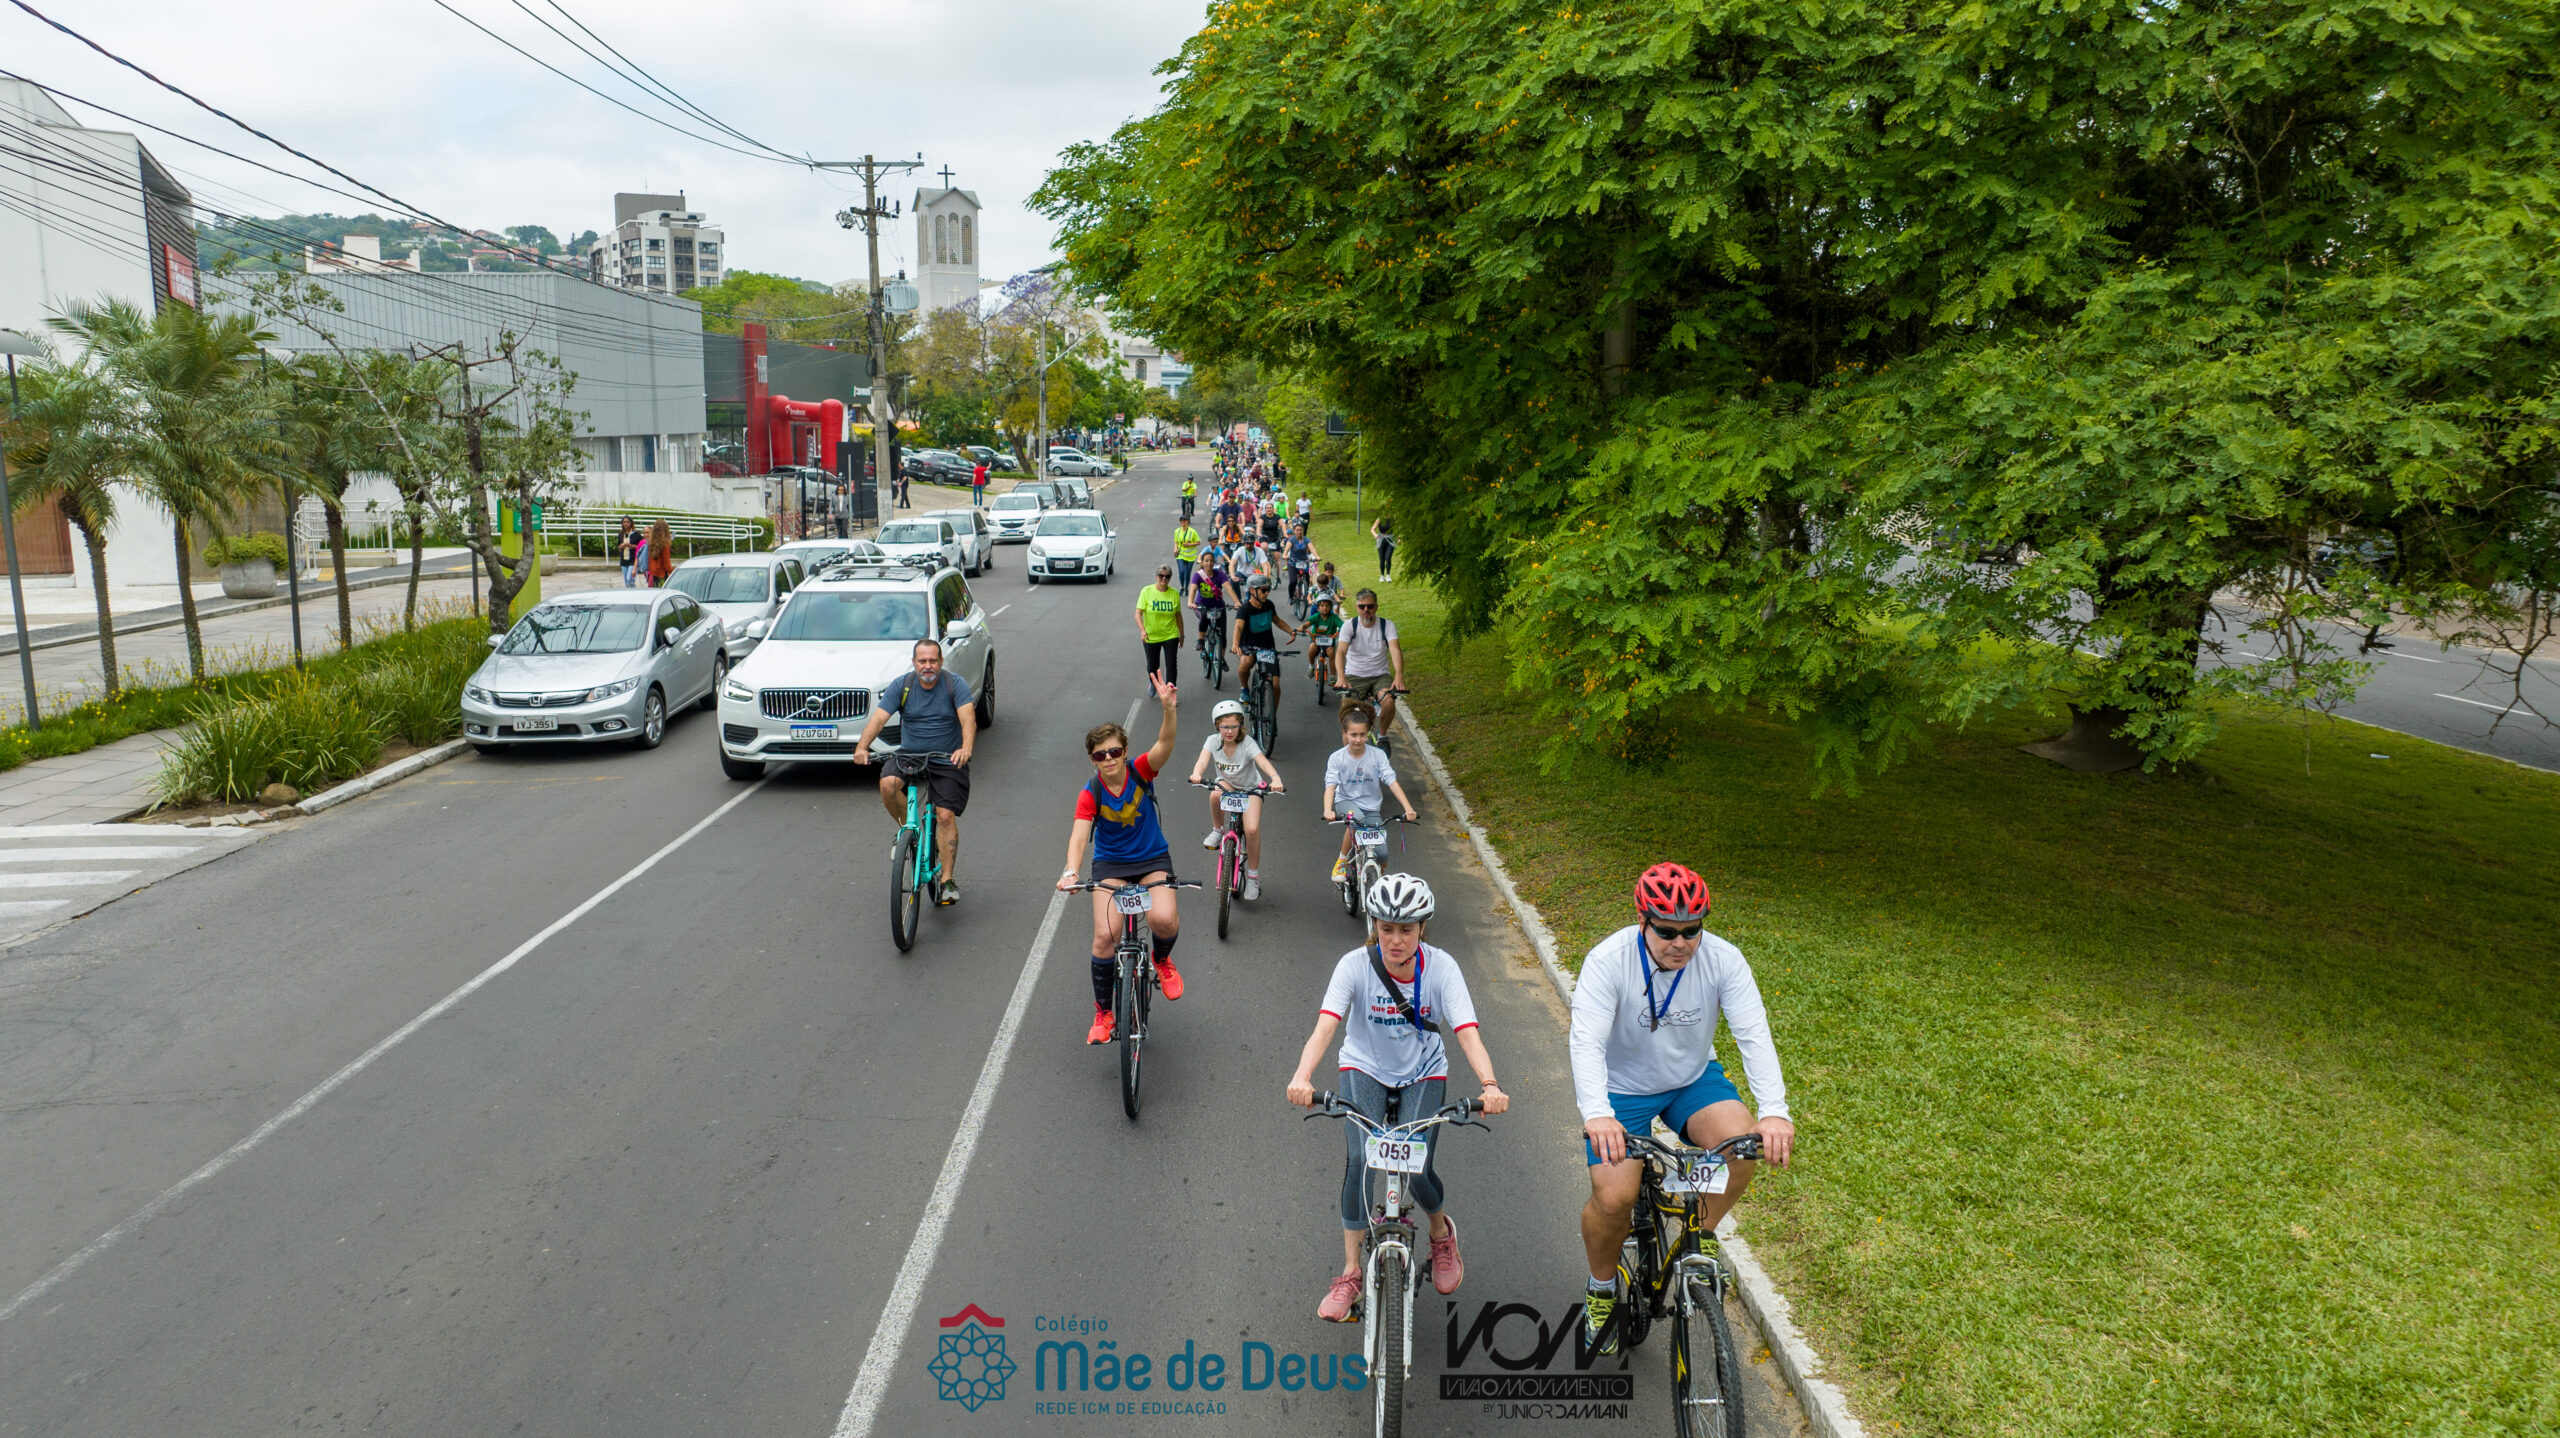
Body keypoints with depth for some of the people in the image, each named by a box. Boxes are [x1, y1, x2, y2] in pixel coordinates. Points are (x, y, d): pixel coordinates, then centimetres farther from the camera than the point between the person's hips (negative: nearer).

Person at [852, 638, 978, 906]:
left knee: (945, 816, -12)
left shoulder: (955, 684, -9)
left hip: (948, 760, -2)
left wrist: (966, 748, -44)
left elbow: (968, 718, -23)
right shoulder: (901, 685, -3)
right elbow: (878, 718, -13)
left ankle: (948, 880, -3)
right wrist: (862, 746, -32)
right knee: (887, 784, -28)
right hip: (909, 754, 2)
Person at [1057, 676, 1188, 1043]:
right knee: (1105, 936, -15)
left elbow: (1164, 744, -32)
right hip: (1110, 864, 0)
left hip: (1152, 858, 0)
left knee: (1164, 920, -27)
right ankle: (1103, 1013, 6)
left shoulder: (1141, 770, -14)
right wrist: (1070, 871, -45)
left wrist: (1168, 709, -51)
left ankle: (1162, 959, 11)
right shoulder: (1091, 792, -15)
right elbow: (1079, 834, -25)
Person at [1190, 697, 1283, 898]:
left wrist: (1276, 778, -59)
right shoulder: (1213, 741, -15)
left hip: (1250, 788, -2)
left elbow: (1263, 761, -39)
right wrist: (1196, 774, -55)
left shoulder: (1247, 743, -23)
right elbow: (1203, 760, -31)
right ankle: (1218, 830, -6)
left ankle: (1253, 876, -3)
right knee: (1216, 795, -36)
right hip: (1226, 784, 2)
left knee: (1252, 829, -23)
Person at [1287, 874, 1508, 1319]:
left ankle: (1442, 1233, 21)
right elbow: (1325, 1026, -33)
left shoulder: (1441, 966, -20)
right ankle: (1350, 1273, -6)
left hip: (1423, 1074, 0)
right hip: (1365, 1069, 0)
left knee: (1416, 1170, -15)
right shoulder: (1356, 965, -22)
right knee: (1361, 1160, -23)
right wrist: (1302, 1076, -52)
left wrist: (1489, 1085, -47)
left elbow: (1467, 1032, -29)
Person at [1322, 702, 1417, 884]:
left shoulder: (1377, 755, -6)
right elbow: (1330, 786, -18)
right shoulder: (1337, 758, -8)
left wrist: (1408, 809, -24)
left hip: (1371, 806, 1)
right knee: (1356, 818, -37)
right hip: (1346, 802, -1)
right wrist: (1328, 810, -37)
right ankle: (1342, 861, -14)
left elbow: (1392, 782, -12)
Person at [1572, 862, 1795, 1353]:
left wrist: (1775, 1112, -39)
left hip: (1694, 1079, 2)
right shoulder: (1608, 961, -25)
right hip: (1622, 1089, -2)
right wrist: (1596, 1115, -49)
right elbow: (1587, 1043, -32)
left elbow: (1754, 1035, -24)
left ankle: (1702, 1236, 1)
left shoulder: (1723, 959, -18)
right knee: (1613, 1198, -19)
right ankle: (1602, 1288, 14)